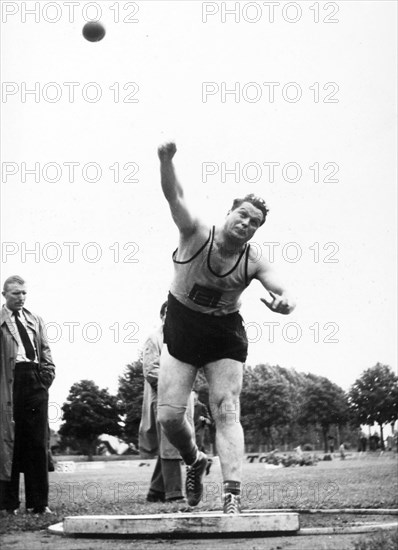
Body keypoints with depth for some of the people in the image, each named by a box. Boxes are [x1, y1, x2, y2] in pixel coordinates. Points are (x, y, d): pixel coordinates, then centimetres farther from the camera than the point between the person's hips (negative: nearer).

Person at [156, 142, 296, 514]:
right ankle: (195, 461, 26)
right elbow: (174, 195, -23)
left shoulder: (254, 263, -8)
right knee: (168, 416, -6)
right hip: (181, 331, 0)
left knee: (226, 413, -11)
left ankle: (232, 497, -15)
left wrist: (282, 302, -37)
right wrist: (166, 160, -42)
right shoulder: (196, 235, -11)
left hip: (225, 338, 0)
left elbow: (285, 297, -11)